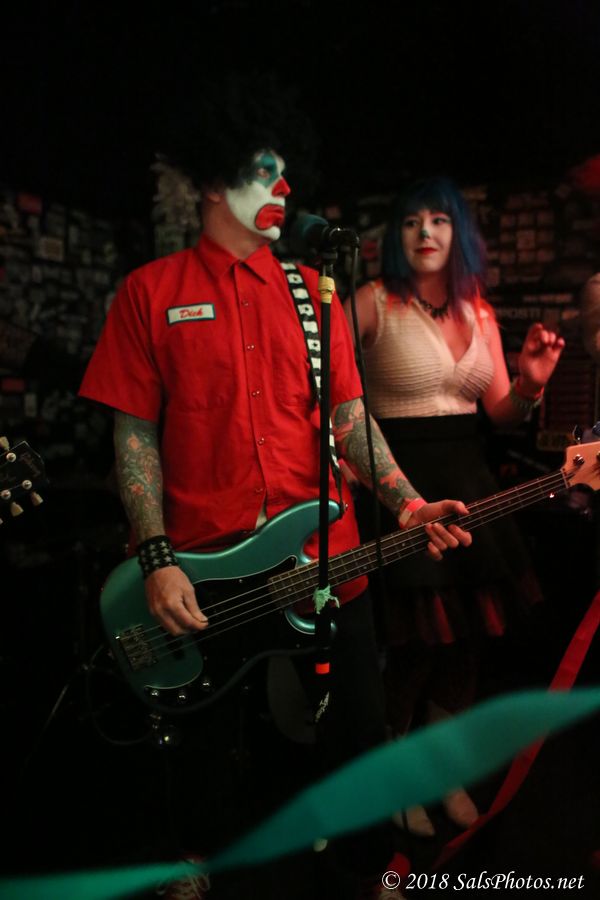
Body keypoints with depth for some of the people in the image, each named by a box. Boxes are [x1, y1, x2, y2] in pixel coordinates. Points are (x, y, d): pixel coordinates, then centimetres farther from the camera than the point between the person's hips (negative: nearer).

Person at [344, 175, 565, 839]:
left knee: (464, 634, 12)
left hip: (468, 481, 6)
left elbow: (500, 413, 12)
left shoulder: (480, 314, 11)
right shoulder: (374, 301, -5)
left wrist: (530, 385, -6)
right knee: (414, 640, -2)